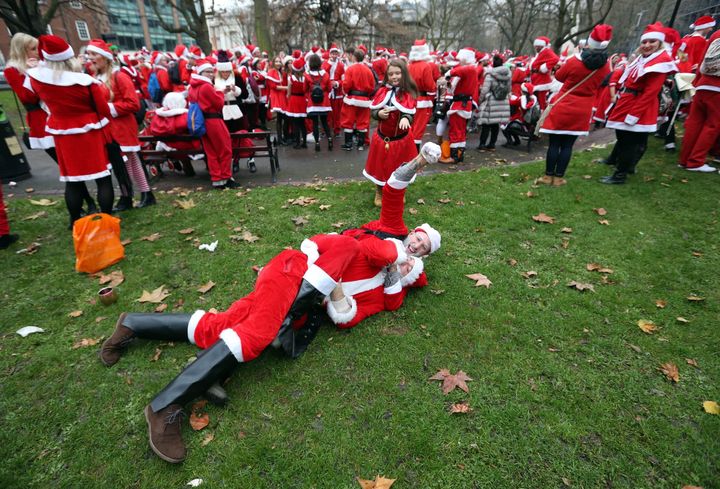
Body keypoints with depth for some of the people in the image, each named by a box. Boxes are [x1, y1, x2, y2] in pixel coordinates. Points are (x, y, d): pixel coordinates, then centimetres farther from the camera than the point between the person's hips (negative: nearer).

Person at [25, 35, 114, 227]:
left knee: (72, 179, 11)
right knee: (103, 177, 2)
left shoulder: (34, 77, -3)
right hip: (89, 132, -4)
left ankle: (75, 221, 18)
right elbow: (104, 110, -9)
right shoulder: (86, 80, -17)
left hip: (62, 134, 4)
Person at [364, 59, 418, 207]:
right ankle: (379, 193, 35)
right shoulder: (382, 91, -4)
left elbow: (410, 113, -21)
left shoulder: (408, 93, -10)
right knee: (380, 166, 13)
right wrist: (379, 114, -23)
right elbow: (372, 110, 0)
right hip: (382, 136, 2)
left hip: (401, 138, -1)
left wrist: (405, 118, -44)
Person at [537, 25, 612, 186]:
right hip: (582, 111, 3)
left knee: (554, 144, 3)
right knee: (567, 145, 6)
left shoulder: (574, 61, -12)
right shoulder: (605, 67, -2)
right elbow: (599, 85, 13)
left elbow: (559, 76, 5)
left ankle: (548, 176, 6)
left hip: (562, 108, -3)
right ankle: (559, 177, 9)